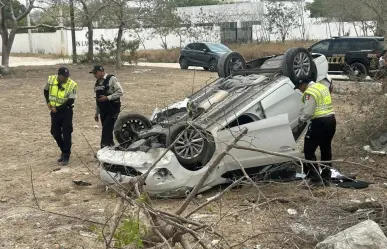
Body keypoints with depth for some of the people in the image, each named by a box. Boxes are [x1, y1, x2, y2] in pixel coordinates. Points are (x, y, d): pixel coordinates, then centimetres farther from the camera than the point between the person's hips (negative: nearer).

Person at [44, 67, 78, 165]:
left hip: (66, 111, -4)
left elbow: (70, 102, -20)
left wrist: (57, 108, -19)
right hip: (54, 111, 4)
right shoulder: (51, 80, -7)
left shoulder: (71, 85, -19)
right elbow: (46, 90, 13)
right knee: (55, 133, 9)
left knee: (66, 134, -3)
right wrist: (48, 102, 1)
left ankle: (66, 156, 7)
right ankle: (64, 151, 30)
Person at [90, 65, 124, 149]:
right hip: (103, 111, 7)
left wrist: (107, 98, -21)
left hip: (112, 110, -7)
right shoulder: (97, 83, 14)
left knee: (106, 130, -13)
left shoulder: (111, 79, -9)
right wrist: (97, 113, 19)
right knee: (107, 131, 10)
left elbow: (120, 92, -15)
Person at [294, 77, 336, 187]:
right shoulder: (323, 87, 15)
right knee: (326, 150, 16)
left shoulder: (310, 92, -14)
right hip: (331, 120, 10)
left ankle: (316, 178, -5)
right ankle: (326, 178, 22)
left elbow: (308, 111, -17)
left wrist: (301, 119, 2)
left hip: (320, 122, -9)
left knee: (309, 150, -1)